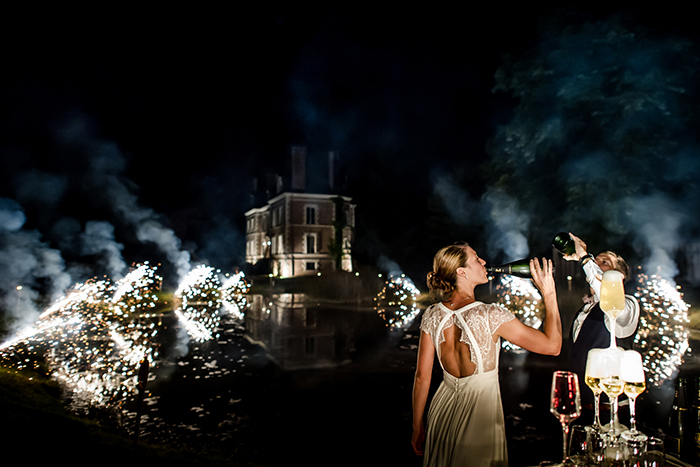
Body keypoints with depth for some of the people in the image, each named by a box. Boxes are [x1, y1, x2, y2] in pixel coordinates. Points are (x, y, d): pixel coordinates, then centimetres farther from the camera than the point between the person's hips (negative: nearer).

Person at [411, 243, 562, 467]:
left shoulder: (432, 315, -9)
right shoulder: (491, 316, -23)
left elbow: (422, 377, -3)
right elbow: (553, 345, -16)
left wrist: (418, 428, 8)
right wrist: (549, 294, -8)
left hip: (444, 408, 4)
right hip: (480, 410, -4)